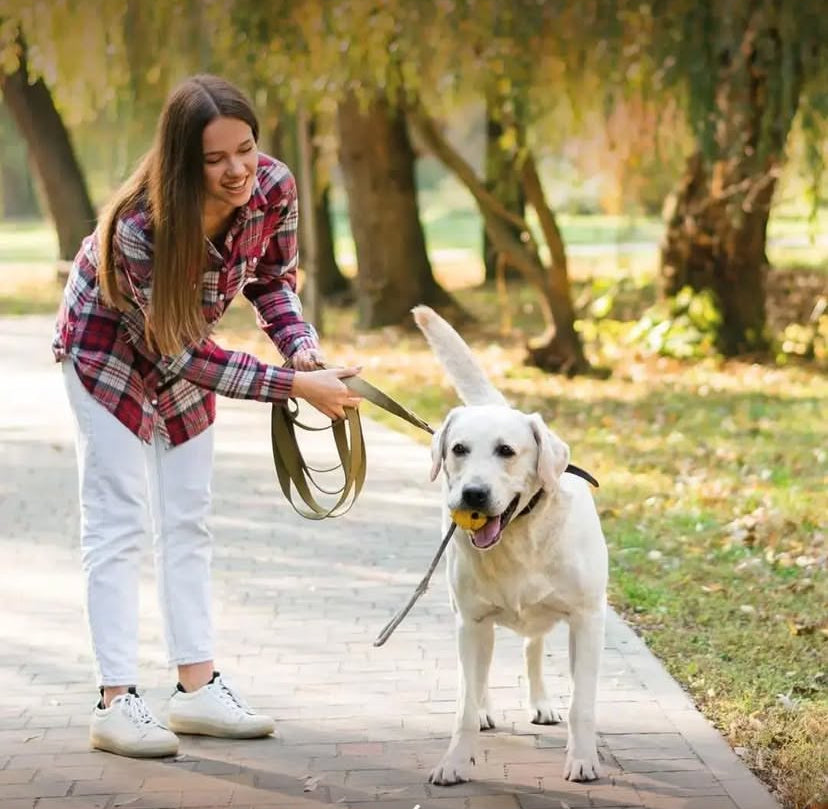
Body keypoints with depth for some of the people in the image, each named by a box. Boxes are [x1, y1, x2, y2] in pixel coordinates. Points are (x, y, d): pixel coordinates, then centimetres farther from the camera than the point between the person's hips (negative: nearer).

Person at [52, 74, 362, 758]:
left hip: (185, 345, 6)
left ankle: (198, 686, 14)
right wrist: (296, 386, -36)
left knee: (188, 519, 8)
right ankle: (117, 701, -6)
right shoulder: (140, 226, -40)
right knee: (117, 521, -8)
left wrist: (305, 349, -24)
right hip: (108, 346, -6)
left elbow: (274, 280, -5)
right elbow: (180, 353, -34)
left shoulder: (274, 188, -25)